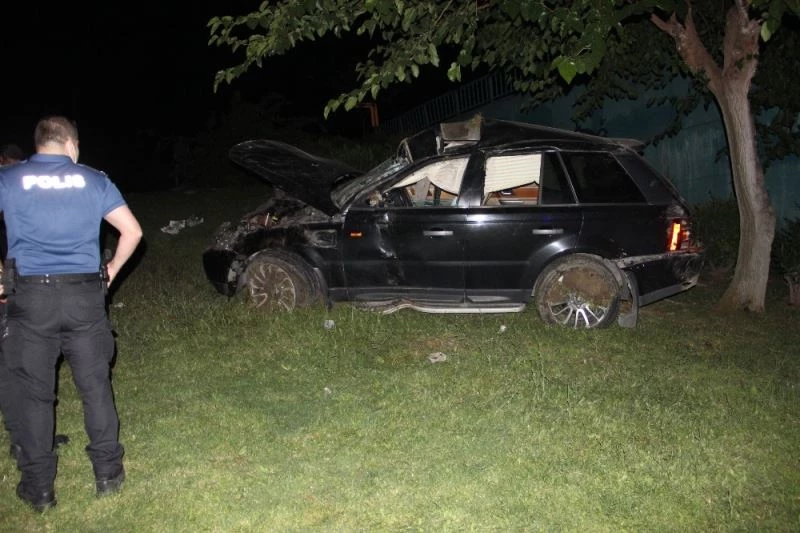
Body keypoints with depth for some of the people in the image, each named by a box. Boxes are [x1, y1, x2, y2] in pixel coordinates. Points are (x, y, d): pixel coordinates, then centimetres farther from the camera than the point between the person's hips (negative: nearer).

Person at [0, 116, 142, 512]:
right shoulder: (94, 180, 4)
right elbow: (132, 231, 3)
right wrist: (111, 271, 14)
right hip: (85, 295, 1)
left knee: (34, 394, 9)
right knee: (95, 386, 12)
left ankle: (39, 487, 18)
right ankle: (108, 473, 22)